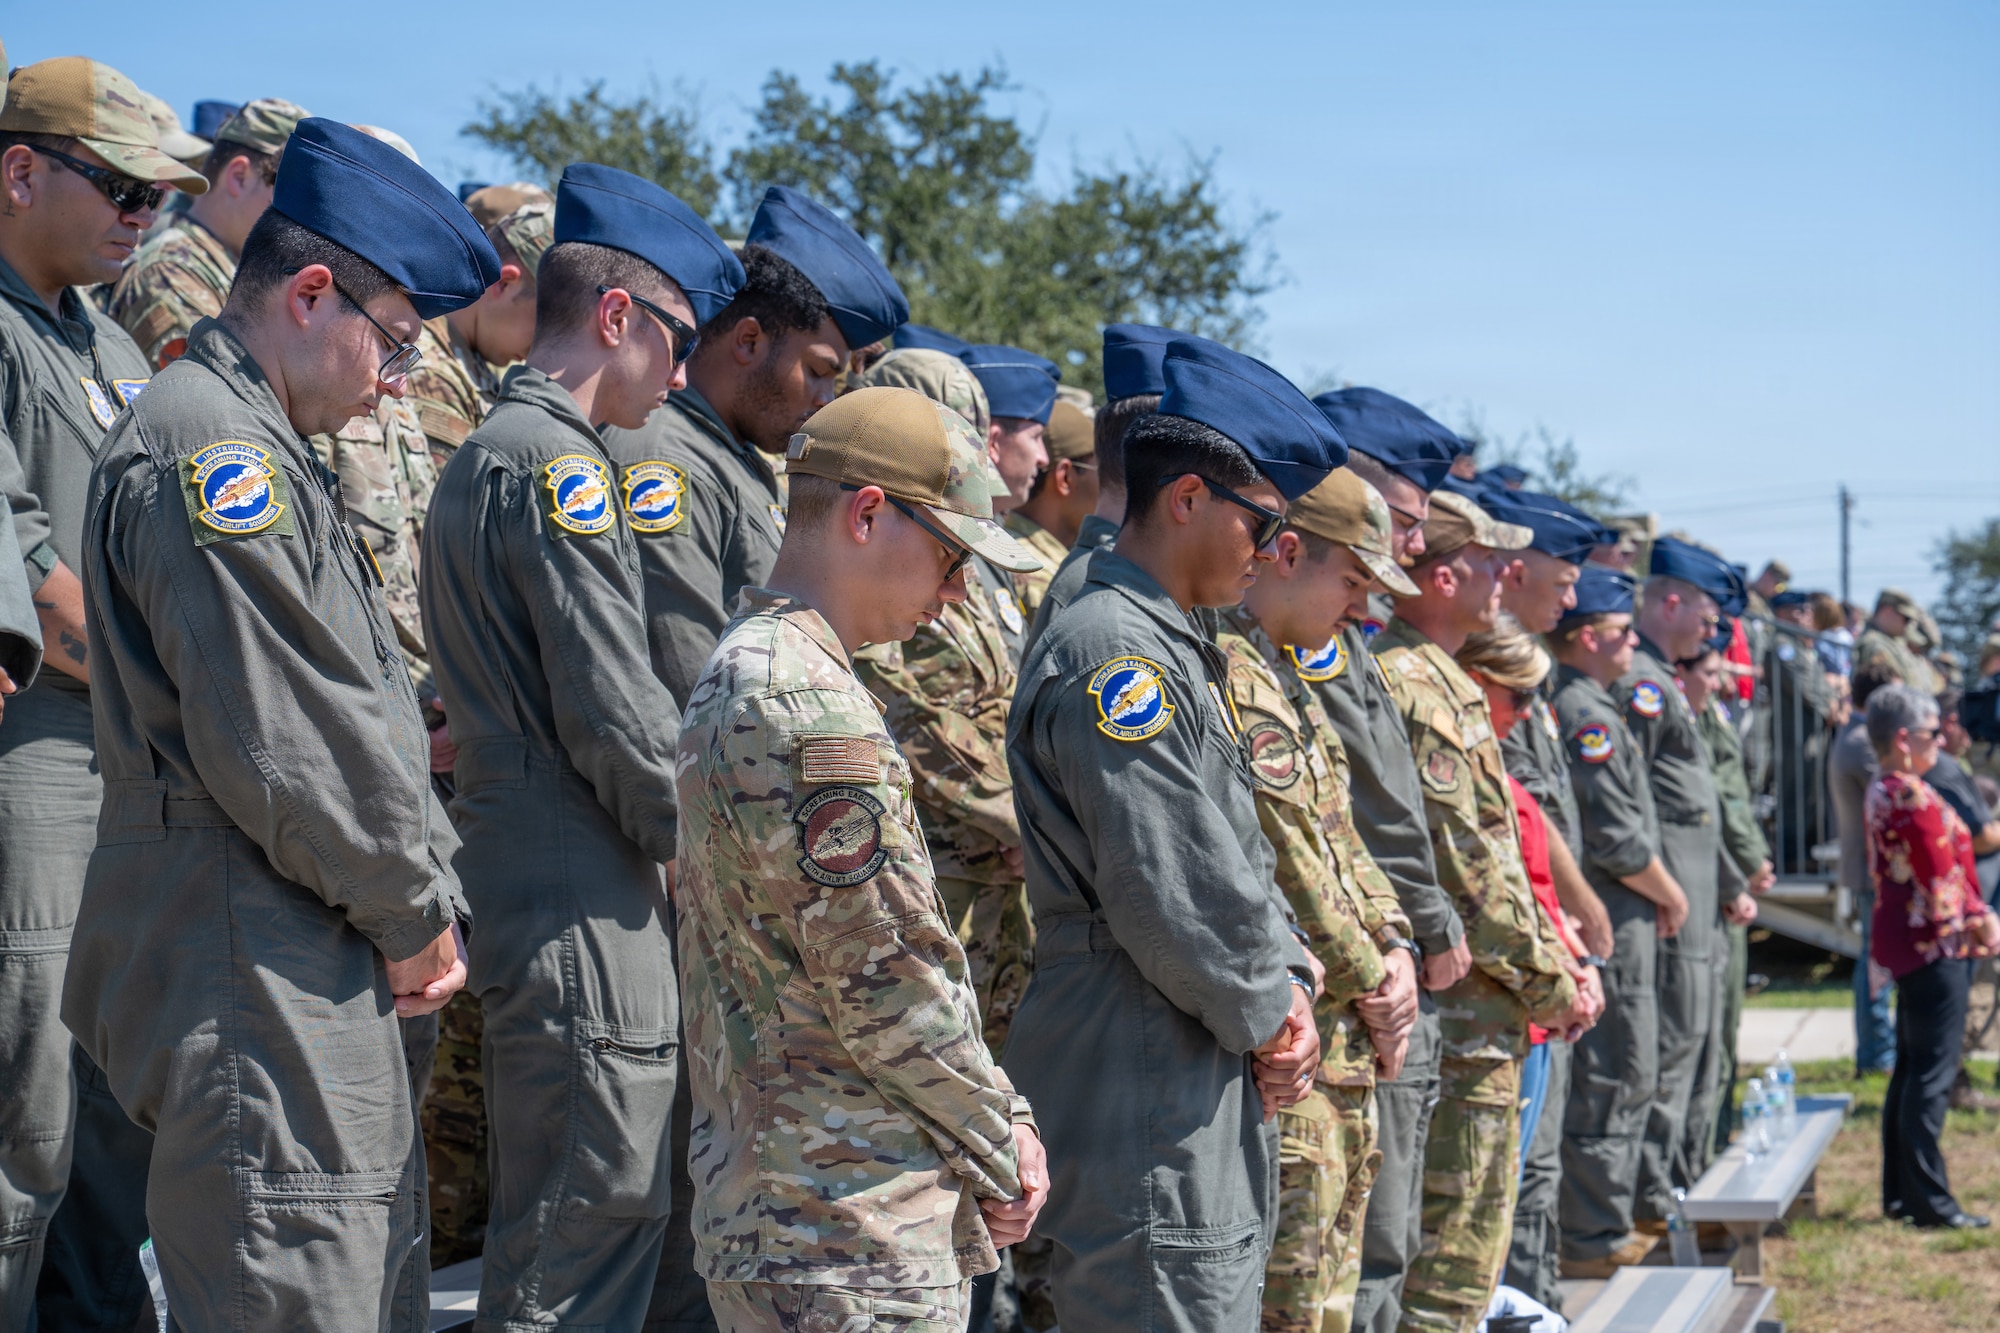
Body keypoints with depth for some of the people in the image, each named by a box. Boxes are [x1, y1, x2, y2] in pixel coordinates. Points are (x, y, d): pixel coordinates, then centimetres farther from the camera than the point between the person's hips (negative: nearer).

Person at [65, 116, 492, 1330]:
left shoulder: (262, 448, 19)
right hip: (253, 988, -11)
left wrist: (428, 906, 10)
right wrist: (415, 914, -9)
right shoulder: (208, 445, -15)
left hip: (327, 980, 11)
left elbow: (371, 711, 20)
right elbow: (285, 747, -21)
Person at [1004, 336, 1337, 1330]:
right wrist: (1265, 1015, -8)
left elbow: (1241, 853, 20)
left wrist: (1286, 984, 4)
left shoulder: (1175, 649, 17)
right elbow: (1166, 891, -21)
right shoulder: (1110, 651, -17)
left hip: (1210, 1087, 10)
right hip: (1140, 1106, -10)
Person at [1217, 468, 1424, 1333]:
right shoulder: (1223, 671, -16)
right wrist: (1370, 982, -9)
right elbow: (1284, 859, -19)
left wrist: (1393, 948, 5)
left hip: (1341, 1042, 11)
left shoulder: (1278, 676, 18)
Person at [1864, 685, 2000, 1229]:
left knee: (1910, 1070, 14)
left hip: (1905, 944, 10)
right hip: (1934, 945, -10)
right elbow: (1942, 877, -16)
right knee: (1933, 1073, -7)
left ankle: (1900, 1194, 18)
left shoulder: (1881, 791, 14)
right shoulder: (1911, 796, -18)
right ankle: (1929, 1200, -6)